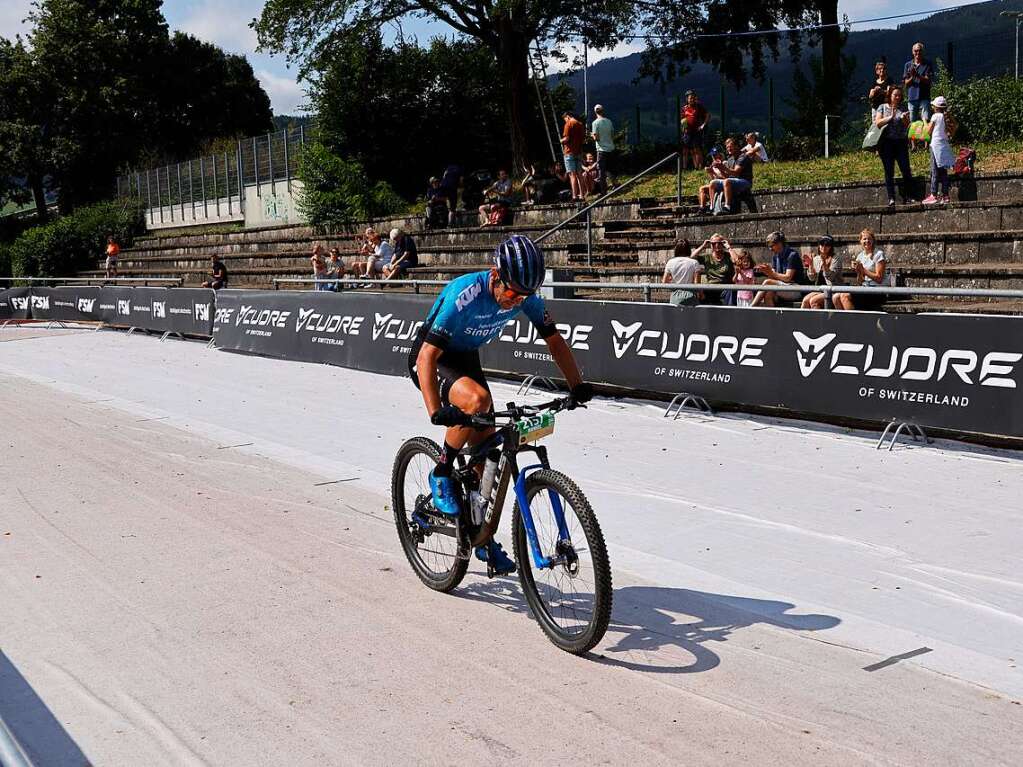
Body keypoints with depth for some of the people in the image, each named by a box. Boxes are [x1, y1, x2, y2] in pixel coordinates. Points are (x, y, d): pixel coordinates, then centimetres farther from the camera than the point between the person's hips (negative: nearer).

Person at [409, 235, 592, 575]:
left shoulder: (525, 296, -18)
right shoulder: (464, 295, -35)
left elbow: (554, 340, -3)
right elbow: (427, 357, -36)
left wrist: (577, 385, -14)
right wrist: (435, 411, -47)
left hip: (466, 359, 6)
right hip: (431, 358, -6)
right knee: (477, 399, -35)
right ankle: (441, 476, -13)